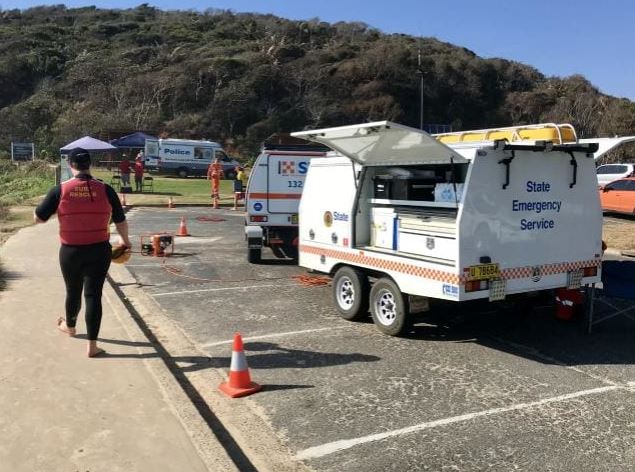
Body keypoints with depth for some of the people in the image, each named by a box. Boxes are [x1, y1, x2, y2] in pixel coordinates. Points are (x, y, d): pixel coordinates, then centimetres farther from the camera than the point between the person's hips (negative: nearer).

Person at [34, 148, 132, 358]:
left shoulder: (60, 190, -8)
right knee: (93, 294, 3)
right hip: (99, 250, -1)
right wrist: (125, 241, 19)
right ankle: (92, 345, 5)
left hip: (70, 251, 1)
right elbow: (121, 221, 1)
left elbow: (38, 218, 0)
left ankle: (70, 326, 48)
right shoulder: (105, 189, -7)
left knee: (73, 291, 22)